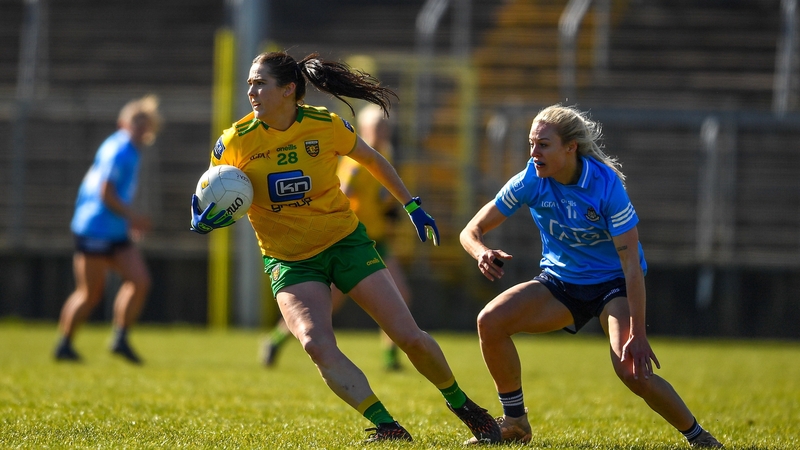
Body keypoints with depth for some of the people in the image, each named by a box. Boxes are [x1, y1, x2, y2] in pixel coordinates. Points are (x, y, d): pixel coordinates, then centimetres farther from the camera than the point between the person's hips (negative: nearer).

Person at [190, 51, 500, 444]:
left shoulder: (326, 126, -11)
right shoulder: (235, 142, -13)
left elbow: (372, 161, 9)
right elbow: (211, 195, 2)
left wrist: (412, 205, 12)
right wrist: (204, 220, -21)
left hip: (345, 242, 0)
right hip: (288, 260, 0)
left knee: (409, 336, -4)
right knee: (317, 344, -27)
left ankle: (461, 404, 22)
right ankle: (386, 426, -22)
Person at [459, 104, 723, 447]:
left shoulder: (606, 185, -26)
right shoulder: (530, 181, -15)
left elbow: (631, 263, -26)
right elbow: (471, 231, -9)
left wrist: (638, 335, -32)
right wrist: (482, 253, -36)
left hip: (612, 282, -4)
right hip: (560, 281, 4)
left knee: (631, 369, -27)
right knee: (490, 321, -19)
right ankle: (514, 422, -2)